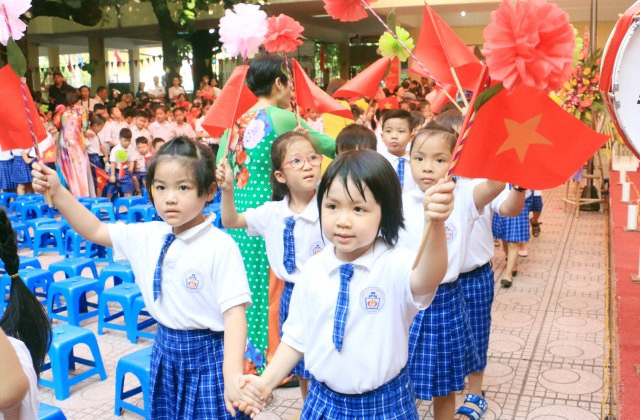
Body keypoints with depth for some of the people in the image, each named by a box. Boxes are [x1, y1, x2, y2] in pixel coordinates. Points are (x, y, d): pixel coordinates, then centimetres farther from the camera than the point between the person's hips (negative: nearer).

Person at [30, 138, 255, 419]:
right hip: (165, 351, 6)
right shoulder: (147, 236, 0)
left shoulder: (221, 247, -19)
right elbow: (95, 231, 11)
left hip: (207, 355, -6)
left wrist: (233, 375, -31)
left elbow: (234, 312, -22)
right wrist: (56, 192, -1)